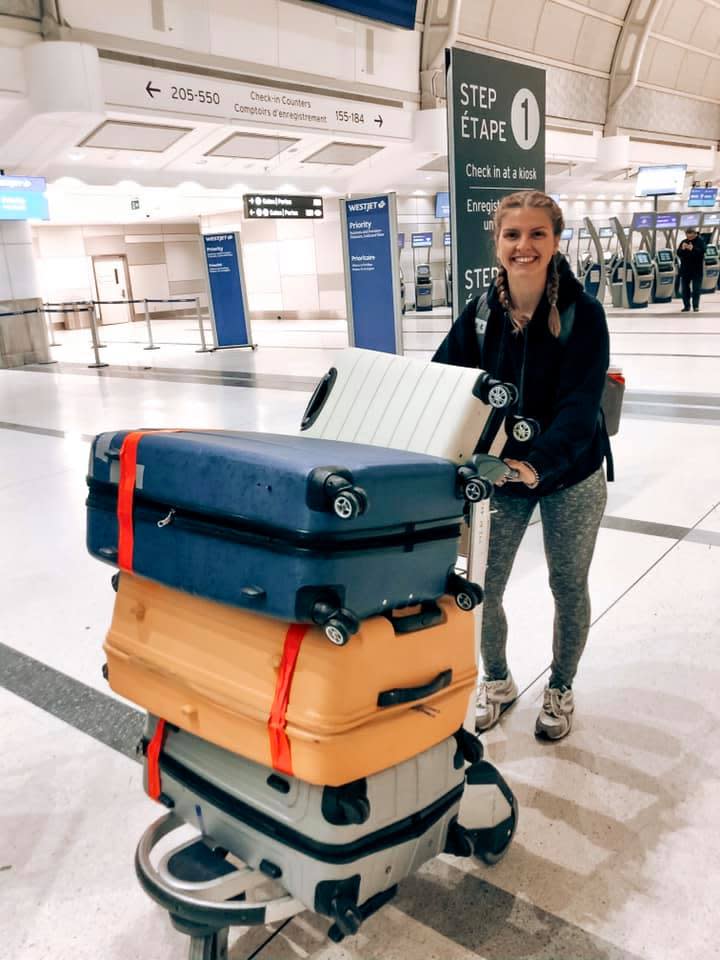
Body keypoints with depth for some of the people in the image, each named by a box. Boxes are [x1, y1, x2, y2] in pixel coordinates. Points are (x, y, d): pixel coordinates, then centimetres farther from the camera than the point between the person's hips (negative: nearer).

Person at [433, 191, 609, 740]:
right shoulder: (480, 314, -7)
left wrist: (538, 463, -42)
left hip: (570, 477, -2)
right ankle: (497, 682, 35)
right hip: (500, 475, 2)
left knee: (569, 589, 13)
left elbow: (579, 405, -26)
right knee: (481, 587, 6)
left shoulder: (582, 313, -16)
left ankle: (560, 690, 39)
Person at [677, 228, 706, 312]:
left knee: (696, 288, 0)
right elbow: (678, 253, 1)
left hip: (697, 269, -4)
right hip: (685, 268, 4)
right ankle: (686, 306, 12)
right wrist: (682, 249, -19)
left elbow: (702, 251, -18)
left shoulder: (700, 241, -6)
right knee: (684, 288, 5)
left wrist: (693, 249, -31)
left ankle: (696, 306, 7)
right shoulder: (684, 242, 6)